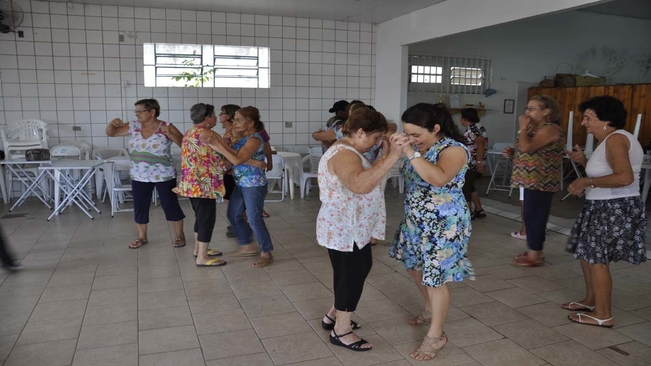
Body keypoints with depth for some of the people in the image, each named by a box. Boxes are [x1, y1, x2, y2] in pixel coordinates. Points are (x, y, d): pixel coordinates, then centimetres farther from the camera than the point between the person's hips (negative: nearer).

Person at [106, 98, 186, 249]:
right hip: (139, 177, 5)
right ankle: (142, 237, 29)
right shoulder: (134, 127, 2)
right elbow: (110, 133, 9)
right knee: (140, 207, 11)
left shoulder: (166, 127, -12)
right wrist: (112, 124, -12)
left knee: (170, 205, 4)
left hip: (163, 176, -4)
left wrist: (171, 135, -29)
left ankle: (180, 235, 21)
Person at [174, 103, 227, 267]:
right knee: (207, 219, -3)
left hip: (192, 184, 10)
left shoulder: (190, 132, 12)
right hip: (203, 184, -10)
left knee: (201, 217, 20)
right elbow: (216, 161, -14)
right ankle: (202, 258, 2)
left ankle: (198, 249, 31)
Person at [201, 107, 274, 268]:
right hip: (240, 184, 10)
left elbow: (237, 160, -30)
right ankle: (247, 247, 31)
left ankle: (266, 254, 13)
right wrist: (216, 140, -15)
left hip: (254, 186, -10)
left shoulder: (254, 139, -21)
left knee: (254, 219, -3)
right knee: (233, 215, 16)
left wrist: (217, 144, -30)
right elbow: (230, 153, -2)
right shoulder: (242, 137, 8)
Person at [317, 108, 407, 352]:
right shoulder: (344, 154, -24)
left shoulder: (347, 151, 12)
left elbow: (367, 177, 16)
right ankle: (341, 330, 20)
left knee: (359, 270, 21)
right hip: (344, 229, -11)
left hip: (353, 228, 11)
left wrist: (384, 158, 6)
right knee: (351, 276, 2)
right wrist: (391, 158, -41)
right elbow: (361, 185, -42)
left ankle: (334, 315, 37)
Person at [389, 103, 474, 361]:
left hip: (443, 225, -8)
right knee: (414, 267, 22)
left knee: (435, 278, 2)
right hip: (415, 221, 9)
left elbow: (439, 178, -40)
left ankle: (436, 336, 20)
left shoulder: (454, 149, -21)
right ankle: (431, 309, 48)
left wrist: (411, 153, -39)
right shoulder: (418, 147, 2)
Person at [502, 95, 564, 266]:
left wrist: (523, 127, -16)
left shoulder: (550, 129, -17)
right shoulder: (536, 128, 16)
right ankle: (533, 251, 23)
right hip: (532, 180, 10)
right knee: (532, 216, 14)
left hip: (541, 181, -10)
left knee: (534, 216, -5)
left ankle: (535, 255, 3)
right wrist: (512, 151, 8)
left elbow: (527, 147, -30)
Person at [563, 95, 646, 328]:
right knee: (587, 254, 19)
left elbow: (624, 177, -30)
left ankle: (603, 315, 10)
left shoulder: (615, 140, -18)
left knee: (596, 259, -2)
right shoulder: (610, 140, 13)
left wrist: (586, 182, -22)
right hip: (605, 208, 10)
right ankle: (591, 301, 33)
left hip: (614, 210, -10)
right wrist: (584, 161, 7)